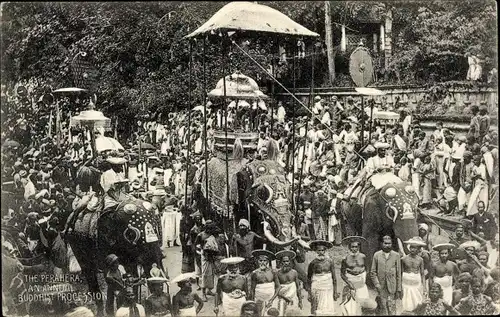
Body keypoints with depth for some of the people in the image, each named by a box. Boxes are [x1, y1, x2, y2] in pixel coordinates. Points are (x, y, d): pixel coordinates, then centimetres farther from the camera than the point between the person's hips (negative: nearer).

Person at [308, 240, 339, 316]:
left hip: (328, 288, 1)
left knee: (327, 311, -1)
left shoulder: (330, 262, -2)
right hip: (317, 289, -1)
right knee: (318, 312, -2)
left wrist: (335, 291, 2)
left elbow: (334, 277, 3)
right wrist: (309, 293, 3)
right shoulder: (313, 263, -4)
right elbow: (309, 279, 4)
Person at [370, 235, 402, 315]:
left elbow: (398, 274, 3)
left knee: (392, 308, -2)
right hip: (381, 288, 1)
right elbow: (372, 272, 5)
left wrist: (399, 289, 1)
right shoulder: (377, 255, 3)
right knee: (383, 309, 5)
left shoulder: (396, 255, 2)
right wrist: (377, 285, -6)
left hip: (392, 288, -1)